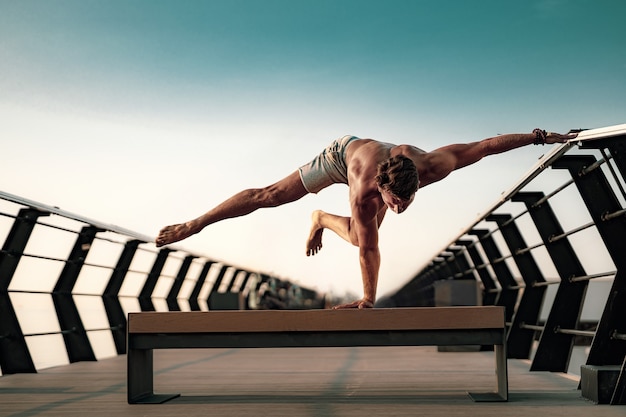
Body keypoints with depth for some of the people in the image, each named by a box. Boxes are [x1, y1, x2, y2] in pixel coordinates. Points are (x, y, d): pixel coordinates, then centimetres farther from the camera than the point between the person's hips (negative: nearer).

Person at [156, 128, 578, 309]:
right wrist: (368, 300, -25)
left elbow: (484, 145, -31)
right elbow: (370, 251, -36)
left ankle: (322, 219, 39)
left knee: (359, 235, 6)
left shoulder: (432, 167, -41)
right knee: (271, 195, -3)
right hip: (345, 151, -4)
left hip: (372, 149, 4)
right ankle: (194, 224, 6)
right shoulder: (364, 193, -47)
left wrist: (540, 136, -24)